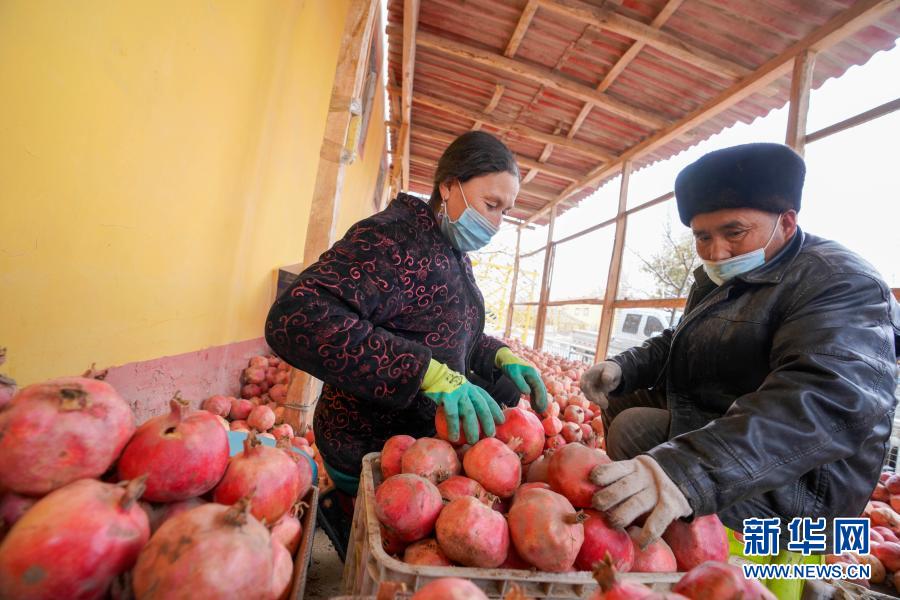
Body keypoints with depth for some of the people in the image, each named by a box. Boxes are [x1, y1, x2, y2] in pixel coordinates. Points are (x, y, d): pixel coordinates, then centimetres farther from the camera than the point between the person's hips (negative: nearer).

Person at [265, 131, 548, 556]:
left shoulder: (454, 254, 7)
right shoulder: (394, 238, -21)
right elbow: (294, 319, -33)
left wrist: (501, 357, -2)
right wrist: (428, 373, -36)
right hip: (371, 452, -7)